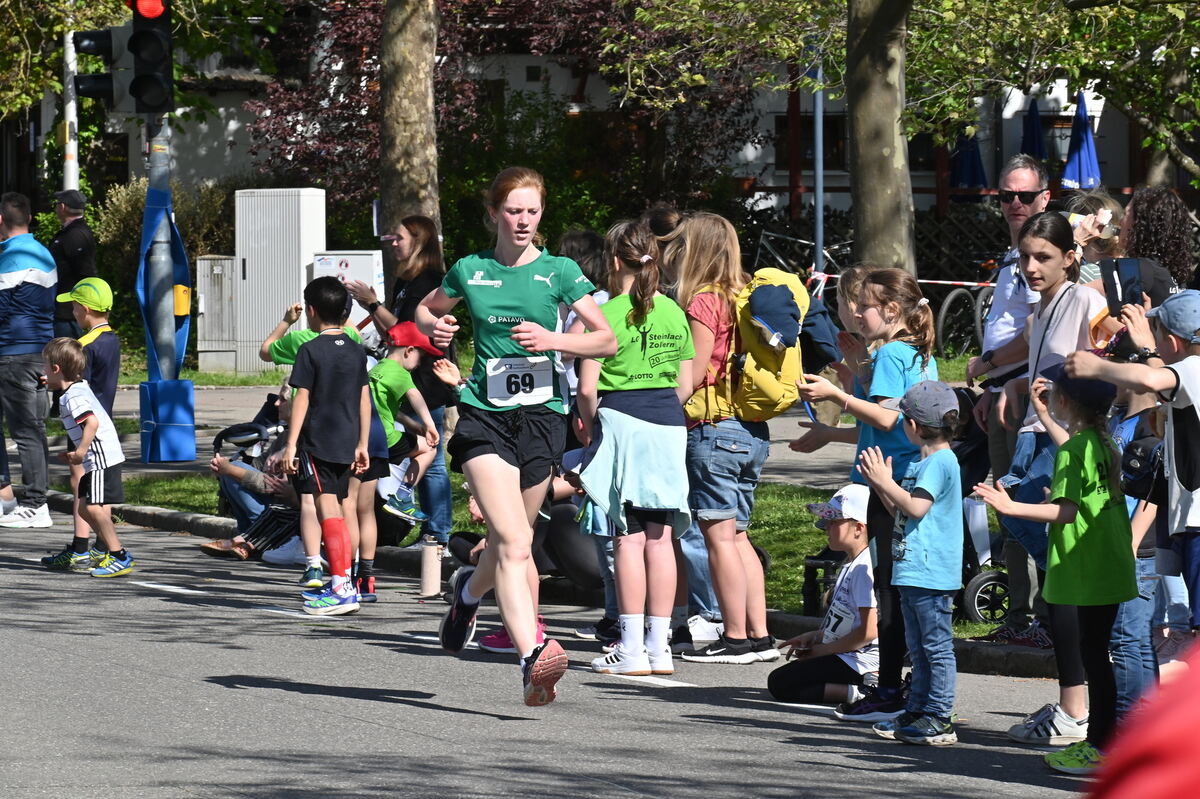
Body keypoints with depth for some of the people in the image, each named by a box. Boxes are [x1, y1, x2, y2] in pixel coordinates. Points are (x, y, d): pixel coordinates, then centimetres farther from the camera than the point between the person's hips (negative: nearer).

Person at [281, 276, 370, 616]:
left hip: (317, 443, -7)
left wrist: (291, 444, -9)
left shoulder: (311, 351, -8)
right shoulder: (356, 351, 10)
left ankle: (343, 590, -14)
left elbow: (302, 399, -10)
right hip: (346, 443, 7)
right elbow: (364, 399, 13)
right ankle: (342, 584, 18)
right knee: (338, 514, 14)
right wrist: (362, 444, 19)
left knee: (328, 513, -8)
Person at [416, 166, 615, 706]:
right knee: (512, 541, -18)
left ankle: (470, 590, 46)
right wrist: (433, 327, 4)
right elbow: (427, 309, 27)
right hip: (484, 417, -1)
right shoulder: (469, 271, 8)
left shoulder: (559, 271, 5)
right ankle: (532, 656, -26)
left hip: (541, 417, 1)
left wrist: (554, 340, -15)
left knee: (512, 542, 12)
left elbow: (607, 340, 2)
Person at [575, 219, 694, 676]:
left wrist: (588, 424, 7)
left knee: (628, 537, -4)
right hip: (669, 424, 5)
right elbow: (685, 385, 11)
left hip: (621, 420, -5)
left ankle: (632, 649, -5)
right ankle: (659, 646, 8)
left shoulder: (607, 314, -8)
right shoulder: (674, 313, 9)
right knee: (659, 536, 7)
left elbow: (588, 388, -10)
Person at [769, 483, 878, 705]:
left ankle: (858, 692, -18)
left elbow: (869, 631, -23)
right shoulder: (851, 563, 15)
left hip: (857, 661, -11)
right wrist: (815, 636, 12)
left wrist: (822, 649, -13)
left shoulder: (864, 569, -19)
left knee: (779, 683, -13)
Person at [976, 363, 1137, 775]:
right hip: (1111, 567, 9)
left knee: (1092, 652, -5)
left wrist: (1012, 507, -29)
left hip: (1090, 569, -9)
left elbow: (1065, 511, -25)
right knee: (1096, 651, 15)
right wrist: (1043, 416, 41)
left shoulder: (1074, 449, -17)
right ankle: (1100, 737, 20)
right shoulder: (1102, 442, 11)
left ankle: (1100, 748, -3)